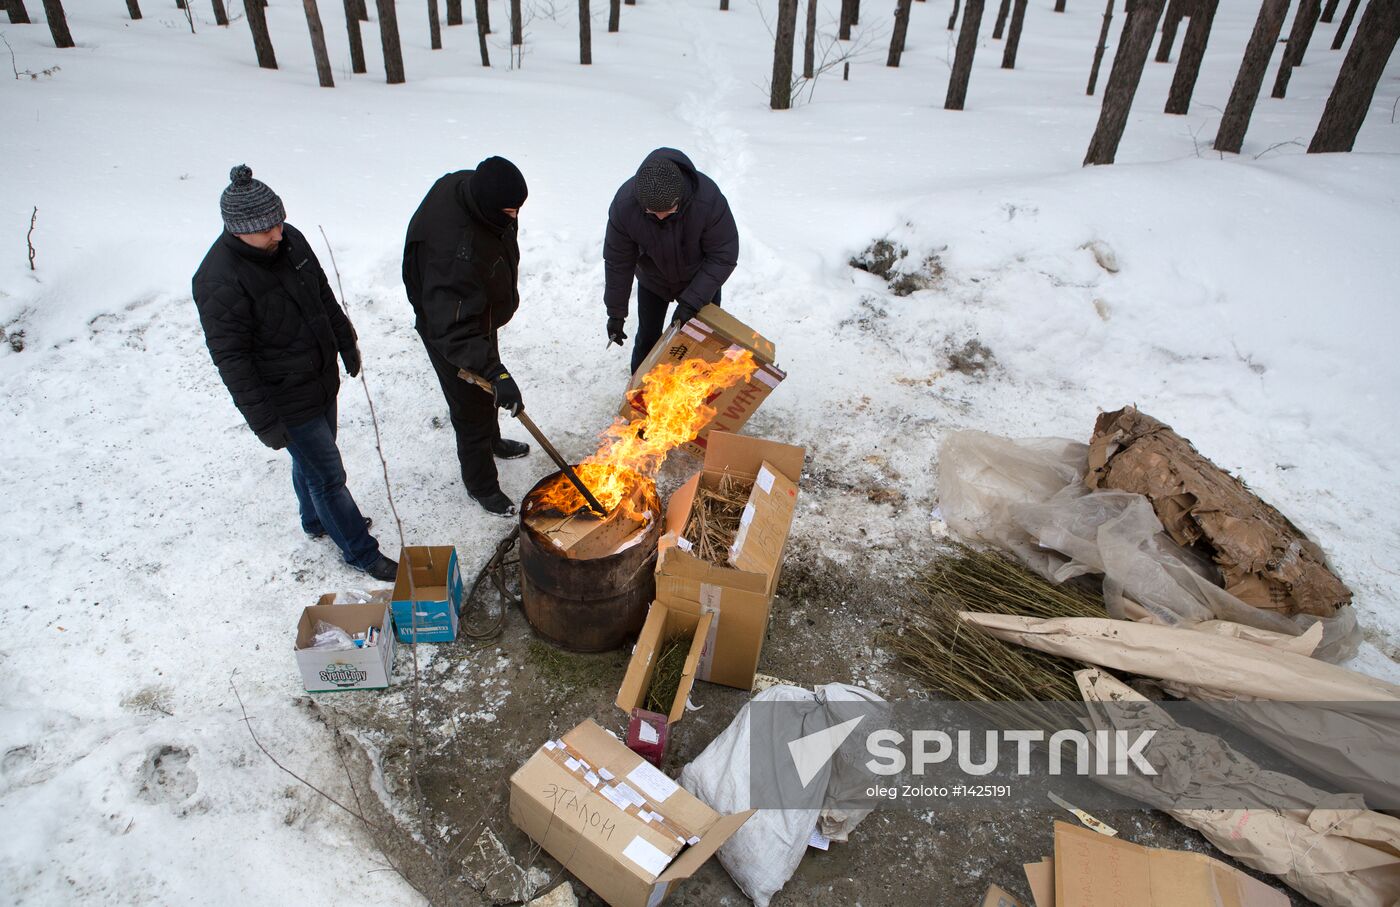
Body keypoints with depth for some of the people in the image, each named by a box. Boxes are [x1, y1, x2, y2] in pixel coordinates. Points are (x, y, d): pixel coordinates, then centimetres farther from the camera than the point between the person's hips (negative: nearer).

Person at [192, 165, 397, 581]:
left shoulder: (289, 240, -5)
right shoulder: (219, 282, -28)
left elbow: (323, 294, 12)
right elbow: (231, 359, -23)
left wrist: (345, 341, 20)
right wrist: (264, 422, -21)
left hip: (322, 379, 7)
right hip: (287, 400, -7)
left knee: (312, 461, 26)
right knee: (328, 474, 5)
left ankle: (317, 521, 50)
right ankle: (360, 551, 22)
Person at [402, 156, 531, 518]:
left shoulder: (468, 185, -16)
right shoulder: (456, 251, -44)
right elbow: (452, 329, -45)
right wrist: (496, 372, -54)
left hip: (477, 316, 9)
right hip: (448, 337, -9)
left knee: (487, 393, 31)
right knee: (472, 410, 10)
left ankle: (491, 441, 59)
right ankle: (481, 484, 34)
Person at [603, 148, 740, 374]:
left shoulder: (708, 199, -38)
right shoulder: (625, 203, -33)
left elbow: (724, 257, -28)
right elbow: (618, 261, -20)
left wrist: (691, 301, -33)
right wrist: (616, 313, -12)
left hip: (700, 280, -1)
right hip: (652, 280, 1)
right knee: (647, 338, 10)